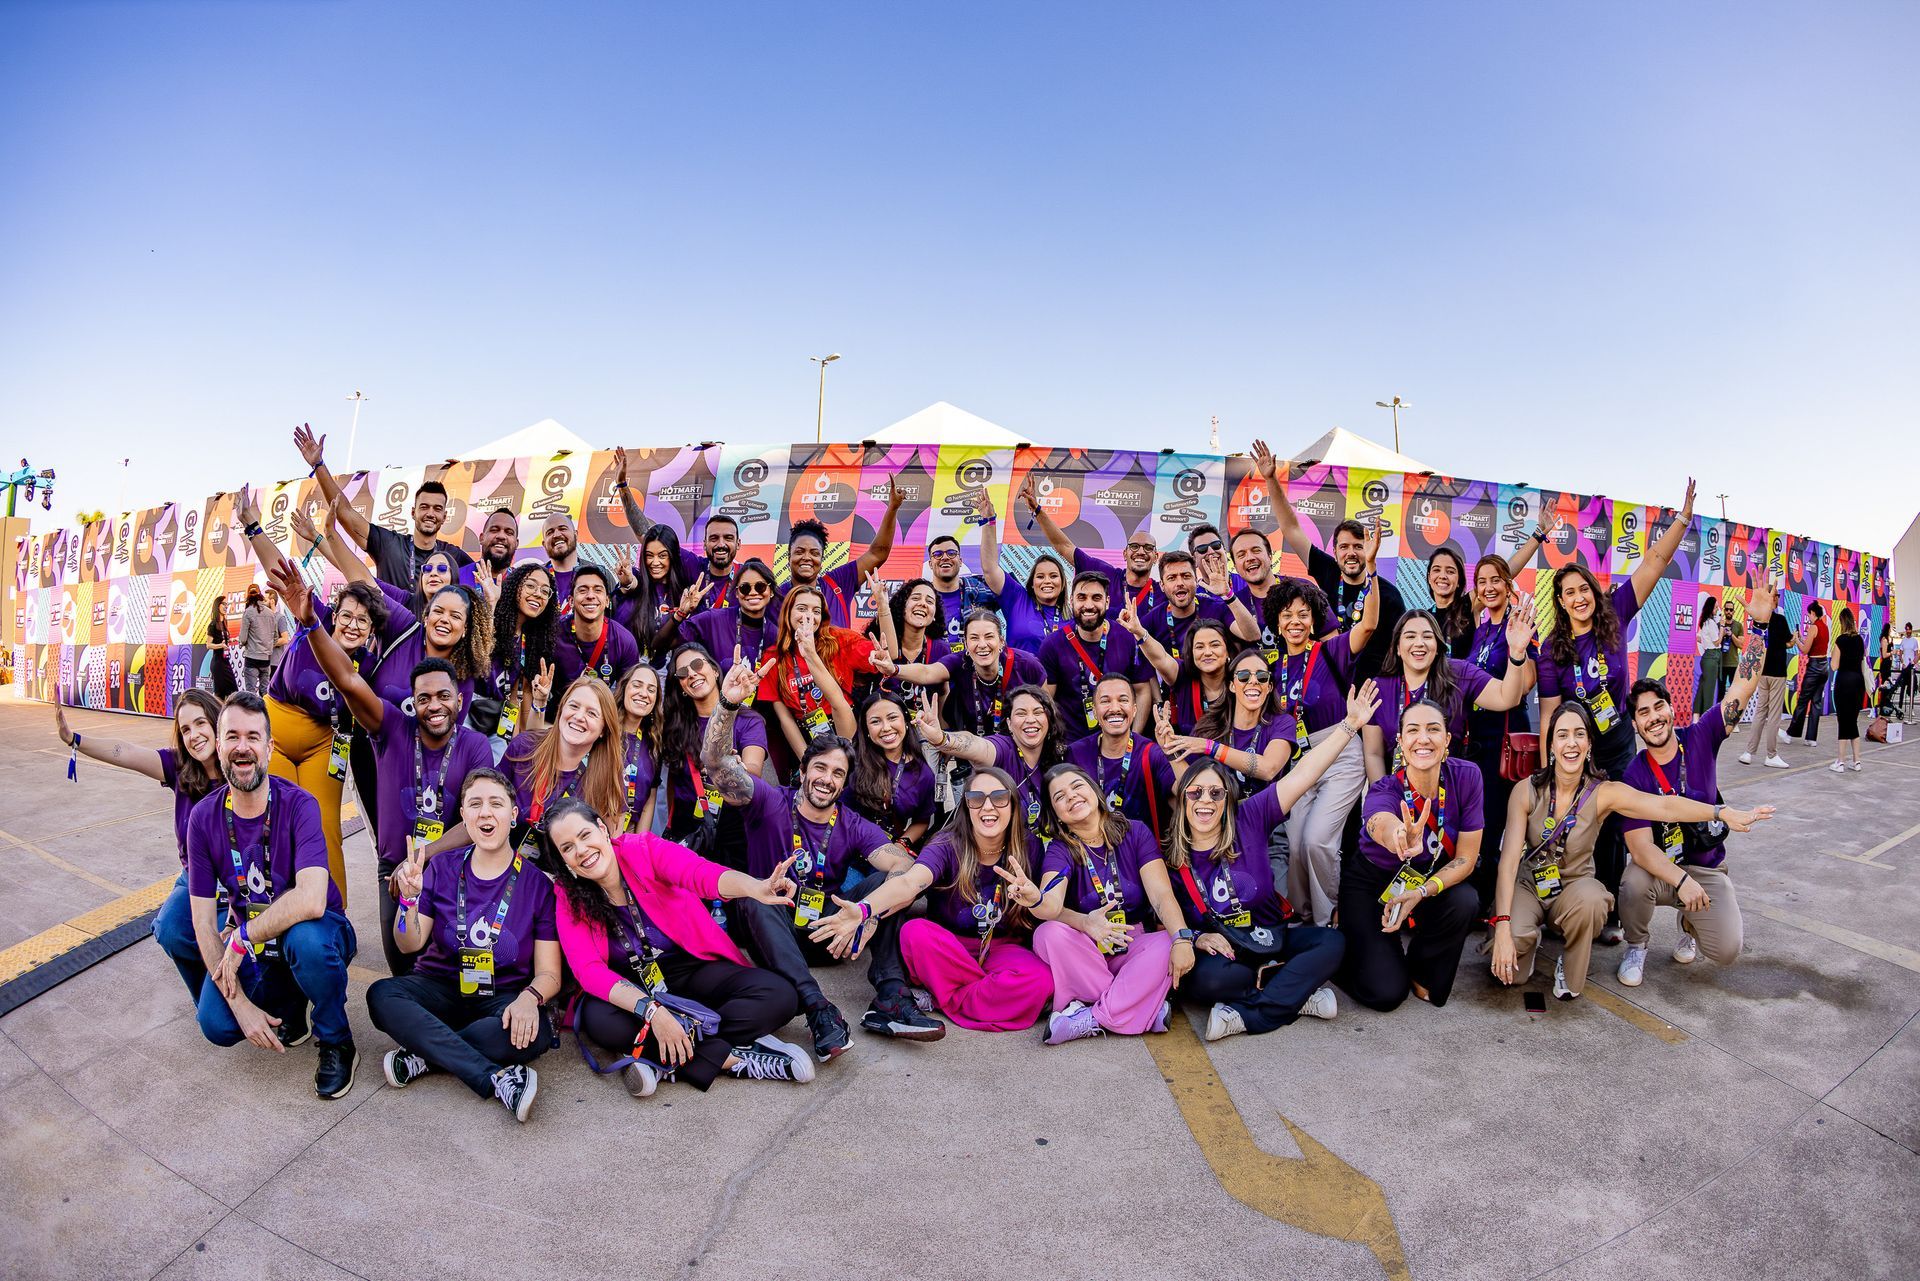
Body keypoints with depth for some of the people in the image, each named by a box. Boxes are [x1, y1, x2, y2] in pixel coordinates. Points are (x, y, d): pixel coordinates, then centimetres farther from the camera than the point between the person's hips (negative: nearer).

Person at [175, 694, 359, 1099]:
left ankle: (337, 1042, -10)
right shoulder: (204, 817, -8)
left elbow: (311, 901, -34)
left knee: (306, 937, -37)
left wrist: (242, 938, -24)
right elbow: (203, 918, -8)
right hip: (247, 941, 4)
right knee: (217, 1025, -20)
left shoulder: (298, 805, -21)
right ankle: (290, 1006, 16)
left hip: (318, 931, -4)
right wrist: (240, 1004, -15)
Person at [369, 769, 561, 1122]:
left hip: (504, 997, -3)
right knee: (381, 995, -28)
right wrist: (410, 899, -19)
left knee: (534, 1033, -34)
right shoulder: (443, 868, 3)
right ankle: (497, 1077, -32)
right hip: (440, 985, 3)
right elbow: (410, 945, -1)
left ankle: (425, 1056, -19)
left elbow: (548, 973, -6)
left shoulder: (537, 883, -5)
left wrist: (529, 998, -29)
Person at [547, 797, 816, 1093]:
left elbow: (701, 873, -34)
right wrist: (651, 1010, -35)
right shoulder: (569, 897, -8)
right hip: (631, 987, 1)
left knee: (779, 996, -23)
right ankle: (730, 1058, -22)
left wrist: (755, 887, -57)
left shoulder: (644, 849, -14)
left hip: (695, 968, 0)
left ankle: (662, 1061, -19)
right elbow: (589, 969, -19)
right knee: (599, 1021, -33)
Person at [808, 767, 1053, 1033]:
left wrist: (1033, 898, -39)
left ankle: (943, 1002, -14)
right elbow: (909, 882, -32)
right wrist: (863, 909, -53)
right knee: (915, 932, -33)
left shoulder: (1025, 849, -6)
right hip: (948, 947, -1)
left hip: (1001, 949, 1)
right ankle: (997, 994, -16)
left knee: (1040, 979, -32)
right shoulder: (948, 846, -13)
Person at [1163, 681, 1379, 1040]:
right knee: (1203, 979, -35)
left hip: (1271, 938, 3)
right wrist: (1198, 938, -22)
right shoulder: (1169, 856, -7)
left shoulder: (1249, 819, -6)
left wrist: (1350, 725, -16)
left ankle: (1245, 1015, -24)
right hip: (1217, 951, -3)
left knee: (1332, 943, -22)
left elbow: (1300, 776, -11)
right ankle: (1297, 993, -16)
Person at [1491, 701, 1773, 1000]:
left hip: (1575, 886, 1)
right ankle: (1527, 938, 12)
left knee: (1589, 901, -37)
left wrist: (1723, 813, -46)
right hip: (1528, 885, -1)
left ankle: (1570, 976, -6)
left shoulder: (1603, 793, -12)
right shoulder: (1526, 791, -15)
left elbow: (1663, 806, -28)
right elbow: (1509, 860, -20)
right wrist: (1502, 926, -30)